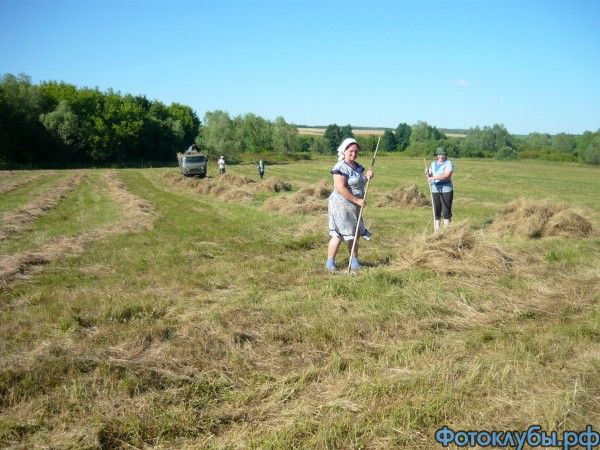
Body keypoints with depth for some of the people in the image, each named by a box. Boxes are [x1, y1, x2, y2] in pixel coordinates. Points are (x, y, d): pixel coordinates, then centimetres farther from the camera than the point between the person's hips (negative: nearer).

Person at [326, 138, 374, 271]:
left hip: (354, 207, 9)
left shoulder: (358, 166, 11)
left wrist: (367, 176, 0)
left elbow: (360, 183, 23)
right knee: (338, 235, -6)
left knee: (354, 234, 13)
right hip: (341, 206, -9)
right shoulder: (341, 168, -16)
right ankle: (330, 262, 5)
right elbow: (341, 189, -24)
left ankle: (354, 262, 23)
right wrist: (357, 200, -22)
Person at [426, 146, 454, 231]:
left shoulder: (448, 163, -3)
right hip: (435, 190, 5)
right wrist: (428, 173, -4)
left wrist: (435, 177, -26)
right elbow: (429, 178, 17)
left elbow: (447, 176, -17)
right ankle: (436, 230, 12)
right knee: (436, 211, 6)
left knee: (447, 211, -4)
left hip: (446, 190, -5)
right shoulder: (433, 164, 15)